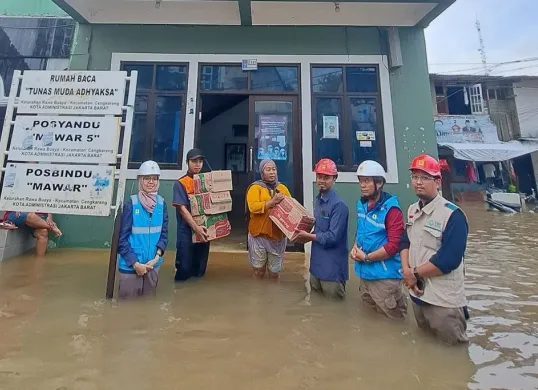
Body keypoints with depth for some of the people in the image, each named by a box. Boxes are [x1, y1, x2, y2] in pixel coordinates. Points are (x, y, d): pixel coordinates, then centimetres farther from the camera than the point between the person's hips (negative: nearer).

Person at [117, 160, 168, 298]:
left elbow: (164, 233, 3)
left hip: (153, 264, 4)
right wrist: (135, 263, -11)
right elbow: (122, 238, -9)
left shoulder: (161, 204, -2)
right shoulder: (131, 203, -13)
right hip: (131, 265, -3)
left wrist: (156, 257, -8)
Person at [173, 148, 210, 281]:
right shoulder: (180, 183, -6)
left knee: (200, 270, 13)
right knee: (184, 269, 1)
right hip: (187, 233, -4)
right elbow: (182, 209, -14)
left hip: (204, 231, 5)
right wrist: (196, 227, -26)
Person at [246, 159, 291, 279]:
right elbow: (253, 207, -17)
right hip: (259, 234, -3)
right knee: (258, 269, 11)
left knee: (275, 270, 14)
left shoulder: (282, 188, 10)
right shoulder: (255, 187, -3)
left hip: (278, 235, 3)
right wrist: (272, 202, -24)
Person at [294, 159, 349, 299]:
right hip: (316, 264, 8)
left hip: (332, 268, -8)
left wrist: (309, 236, -12)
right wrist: (306, 235, -2)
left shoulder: (339, 205, -20)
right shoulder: (318, 199, 6)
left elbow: (333, 237, -23)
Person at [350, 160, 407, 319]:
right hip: (365, 272, 8)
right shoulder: (361, 204, 6)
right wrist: (355, 248, 1)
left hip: (385, 275, -8)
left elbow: (394, 245, -22)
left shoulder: (390, 209, -17)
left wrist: (366, 257, -15)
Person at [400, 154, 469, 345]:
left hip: (444, 302, -7)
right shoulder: (412, 210, 4)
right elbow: (405, 241, 7)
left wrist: (415, 273, -14)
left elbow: (448, 260, -24)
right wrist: (406, 270, -10)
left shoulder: (452, 215, -19)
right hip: (418, 294, 7)